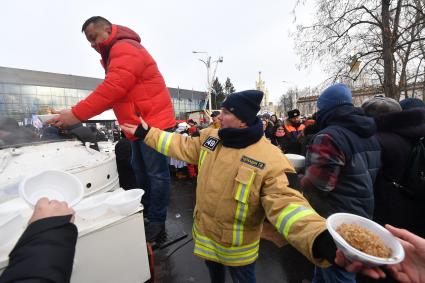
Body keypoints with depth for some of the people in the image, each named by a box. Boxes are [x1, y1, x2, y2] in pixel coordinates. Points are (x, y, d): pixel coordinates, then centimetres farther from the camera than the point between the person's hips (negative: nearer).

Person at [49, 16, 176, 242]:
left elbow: (113, 89, -22)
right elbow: (114, 95, 20)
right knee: (140, 171, 16)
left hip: (153, 122, -10)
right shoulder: (116, 54, 26)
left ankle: (157, 222, 11)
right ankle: (145, 212, 33)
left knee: (156, 173, -3)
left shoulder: (125, 49, -9)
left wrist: (77, 114, -19)